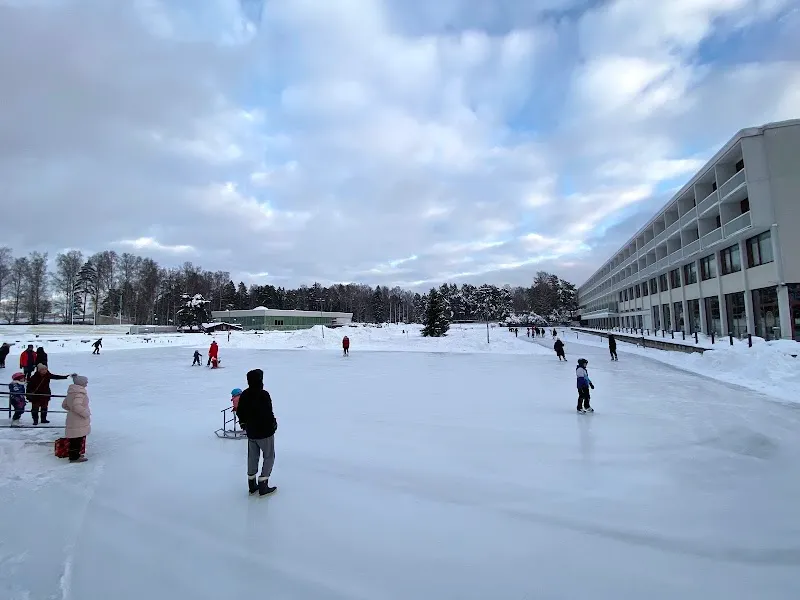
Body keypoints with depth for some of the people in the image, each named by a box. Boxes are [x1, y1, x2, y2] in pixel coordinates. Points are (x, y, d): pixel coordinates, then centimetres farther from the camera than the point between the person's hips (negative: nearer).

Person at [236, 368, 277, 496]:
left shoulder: (244, 395, -1)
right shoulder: (263, 395, -23)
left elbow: (239, 412, 8)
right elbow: (268, 413, -24)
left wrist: (244, 423, 23)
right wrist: (274, 424, -6)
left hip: (251, 432, 7)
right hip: (265, 432, -7)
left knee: (252, 457, 18)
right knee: (269, 457, 8)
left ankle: (252, 484, 28)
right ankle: (263, 485, 5)